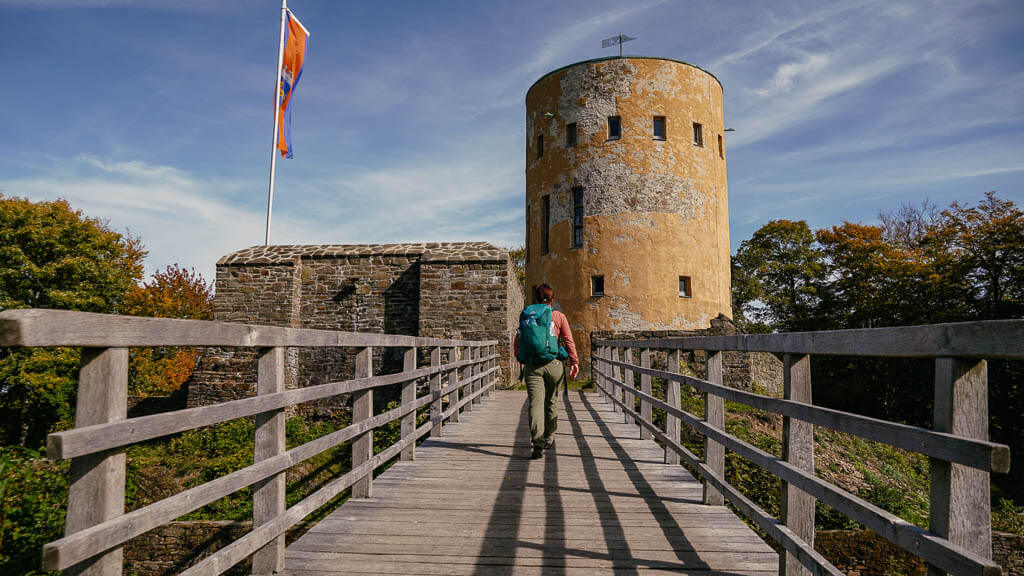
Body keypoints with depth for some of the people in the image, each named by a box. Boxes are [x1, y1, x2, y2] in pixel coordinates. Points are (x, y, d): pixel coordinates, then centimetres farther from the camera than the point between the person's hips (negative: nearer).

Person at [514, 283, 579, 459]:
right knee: (551, 402, 18)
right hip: (554, 364, 1)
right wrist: (574, 361, -4)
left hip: (532, 365, -1)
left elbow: (518, 340, 8)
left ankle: (538, 443, -21)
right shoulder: (559, 316, 4)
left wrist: (520, 358, 23)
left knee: (536, 403, -6)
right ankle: (549, 438, 31)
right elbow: (569, 341, -3)